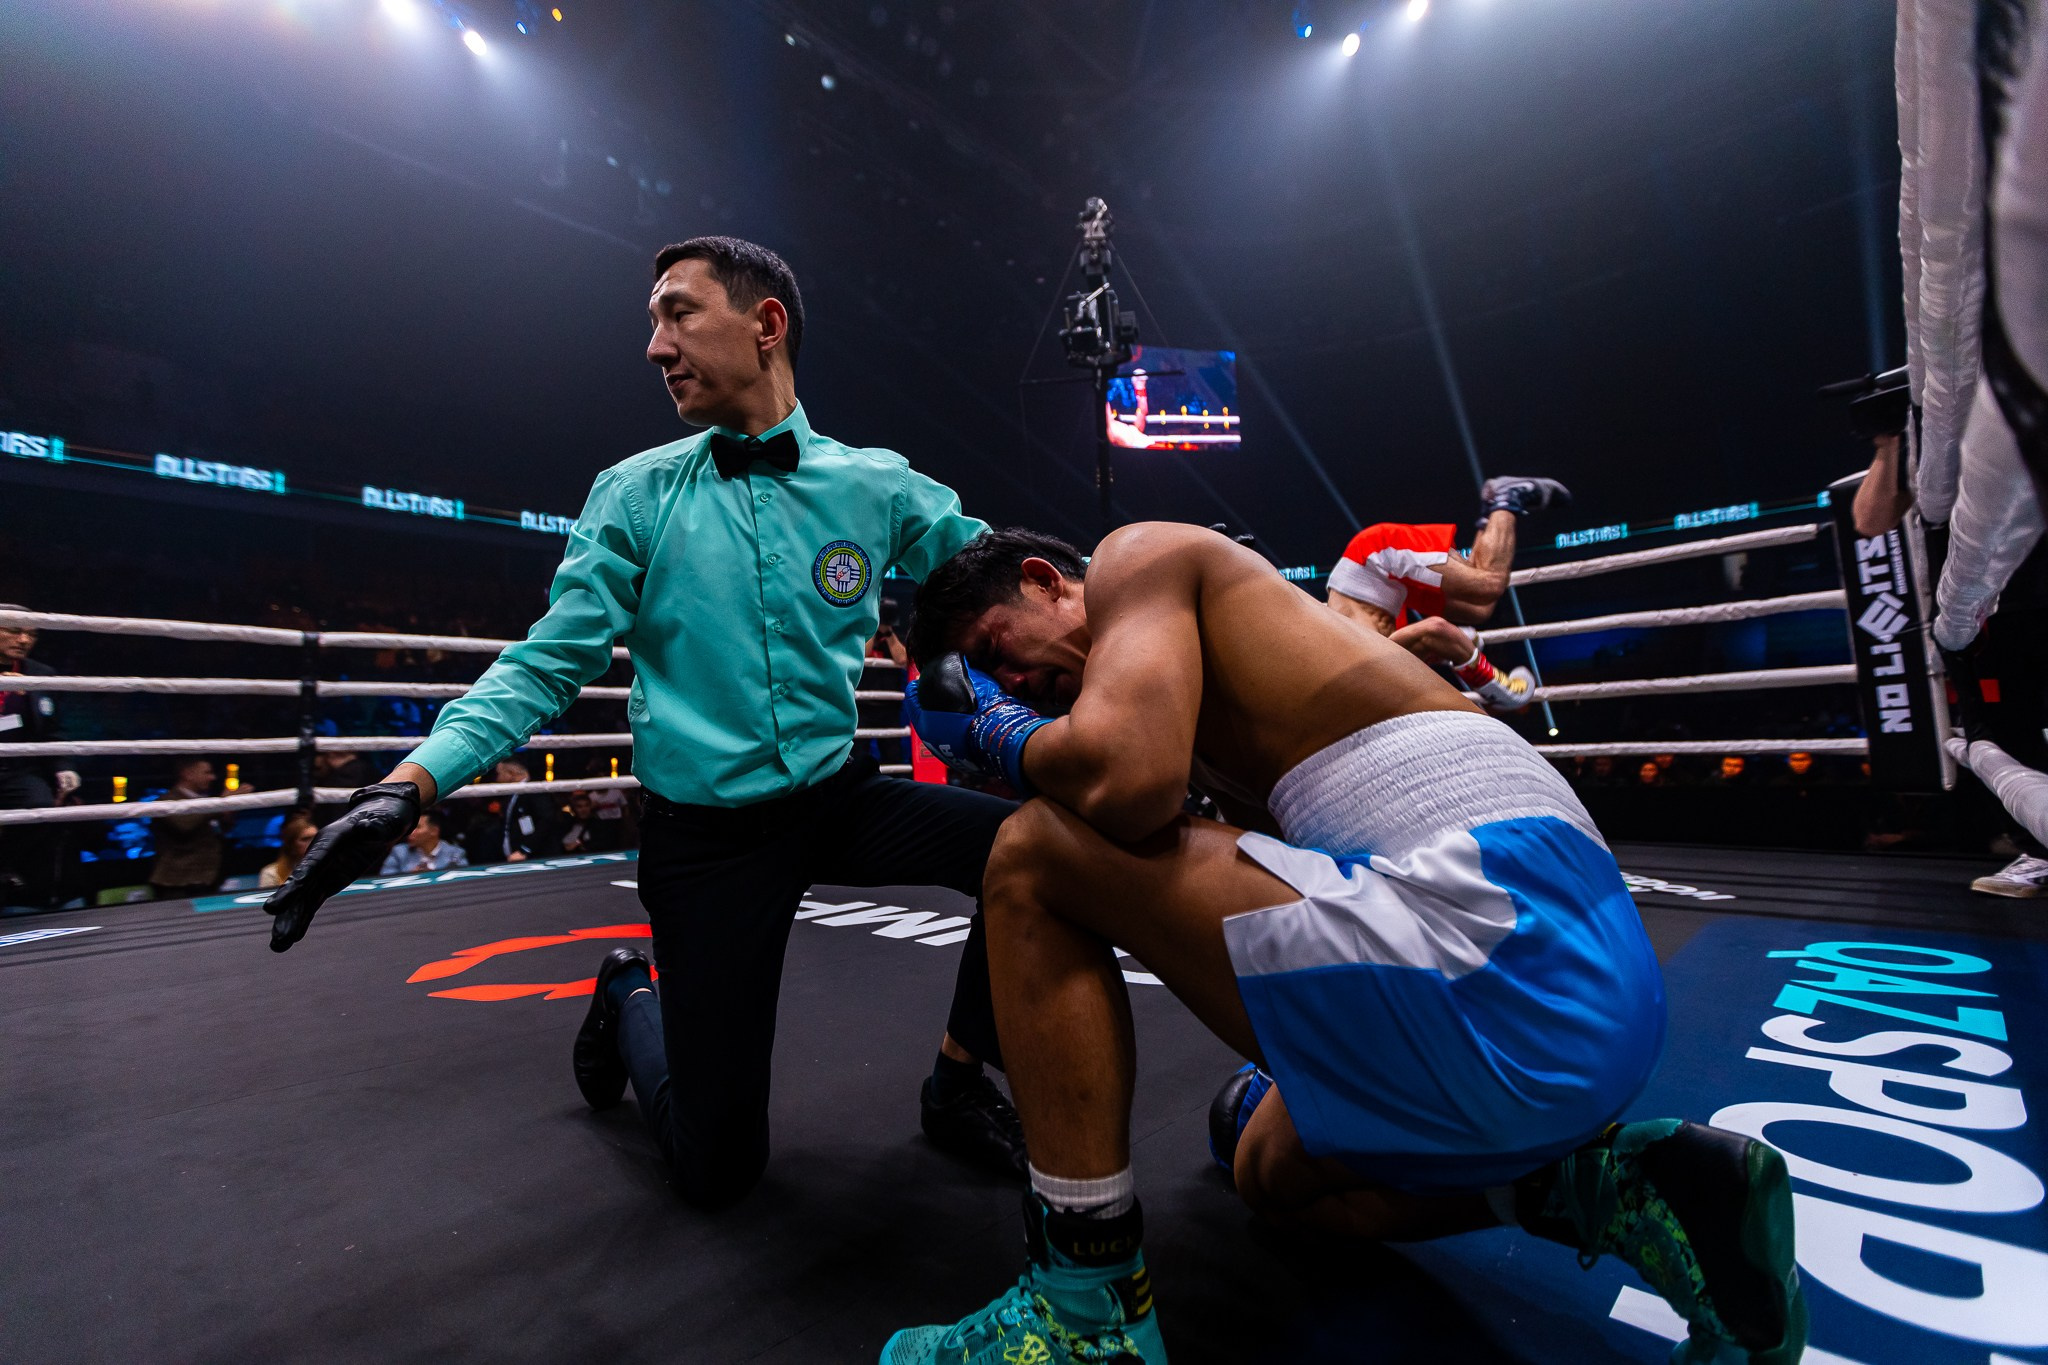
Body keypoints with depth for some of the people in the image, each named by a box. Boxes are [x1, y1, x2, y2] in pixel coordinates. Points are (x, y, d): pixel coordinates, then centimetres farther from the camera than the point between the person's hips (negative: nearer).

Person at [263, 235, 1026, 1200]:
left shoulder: (879, 487, 1)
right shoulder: (637, 495, -1)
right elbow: (547, 665, -4)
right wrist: (409, 786, -16)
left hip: (840, 799, 2)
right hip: (703, 836, -1)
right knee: (718, 1172, 4)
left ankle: (958, 1086, 4)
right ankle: (630, 1003, 37)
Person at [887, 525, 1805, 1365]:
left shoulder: (1136, 555, 0)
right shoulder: (1193, 651, 26)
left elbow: (1125, 776, -22)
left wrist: (997, 730, 1)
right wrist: (1282, 1078, 33)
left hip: (1502, 919, -11)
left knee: (1033, 859, -7)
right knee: (1271, 1172, 32)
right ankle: (1615, 1188, 16)